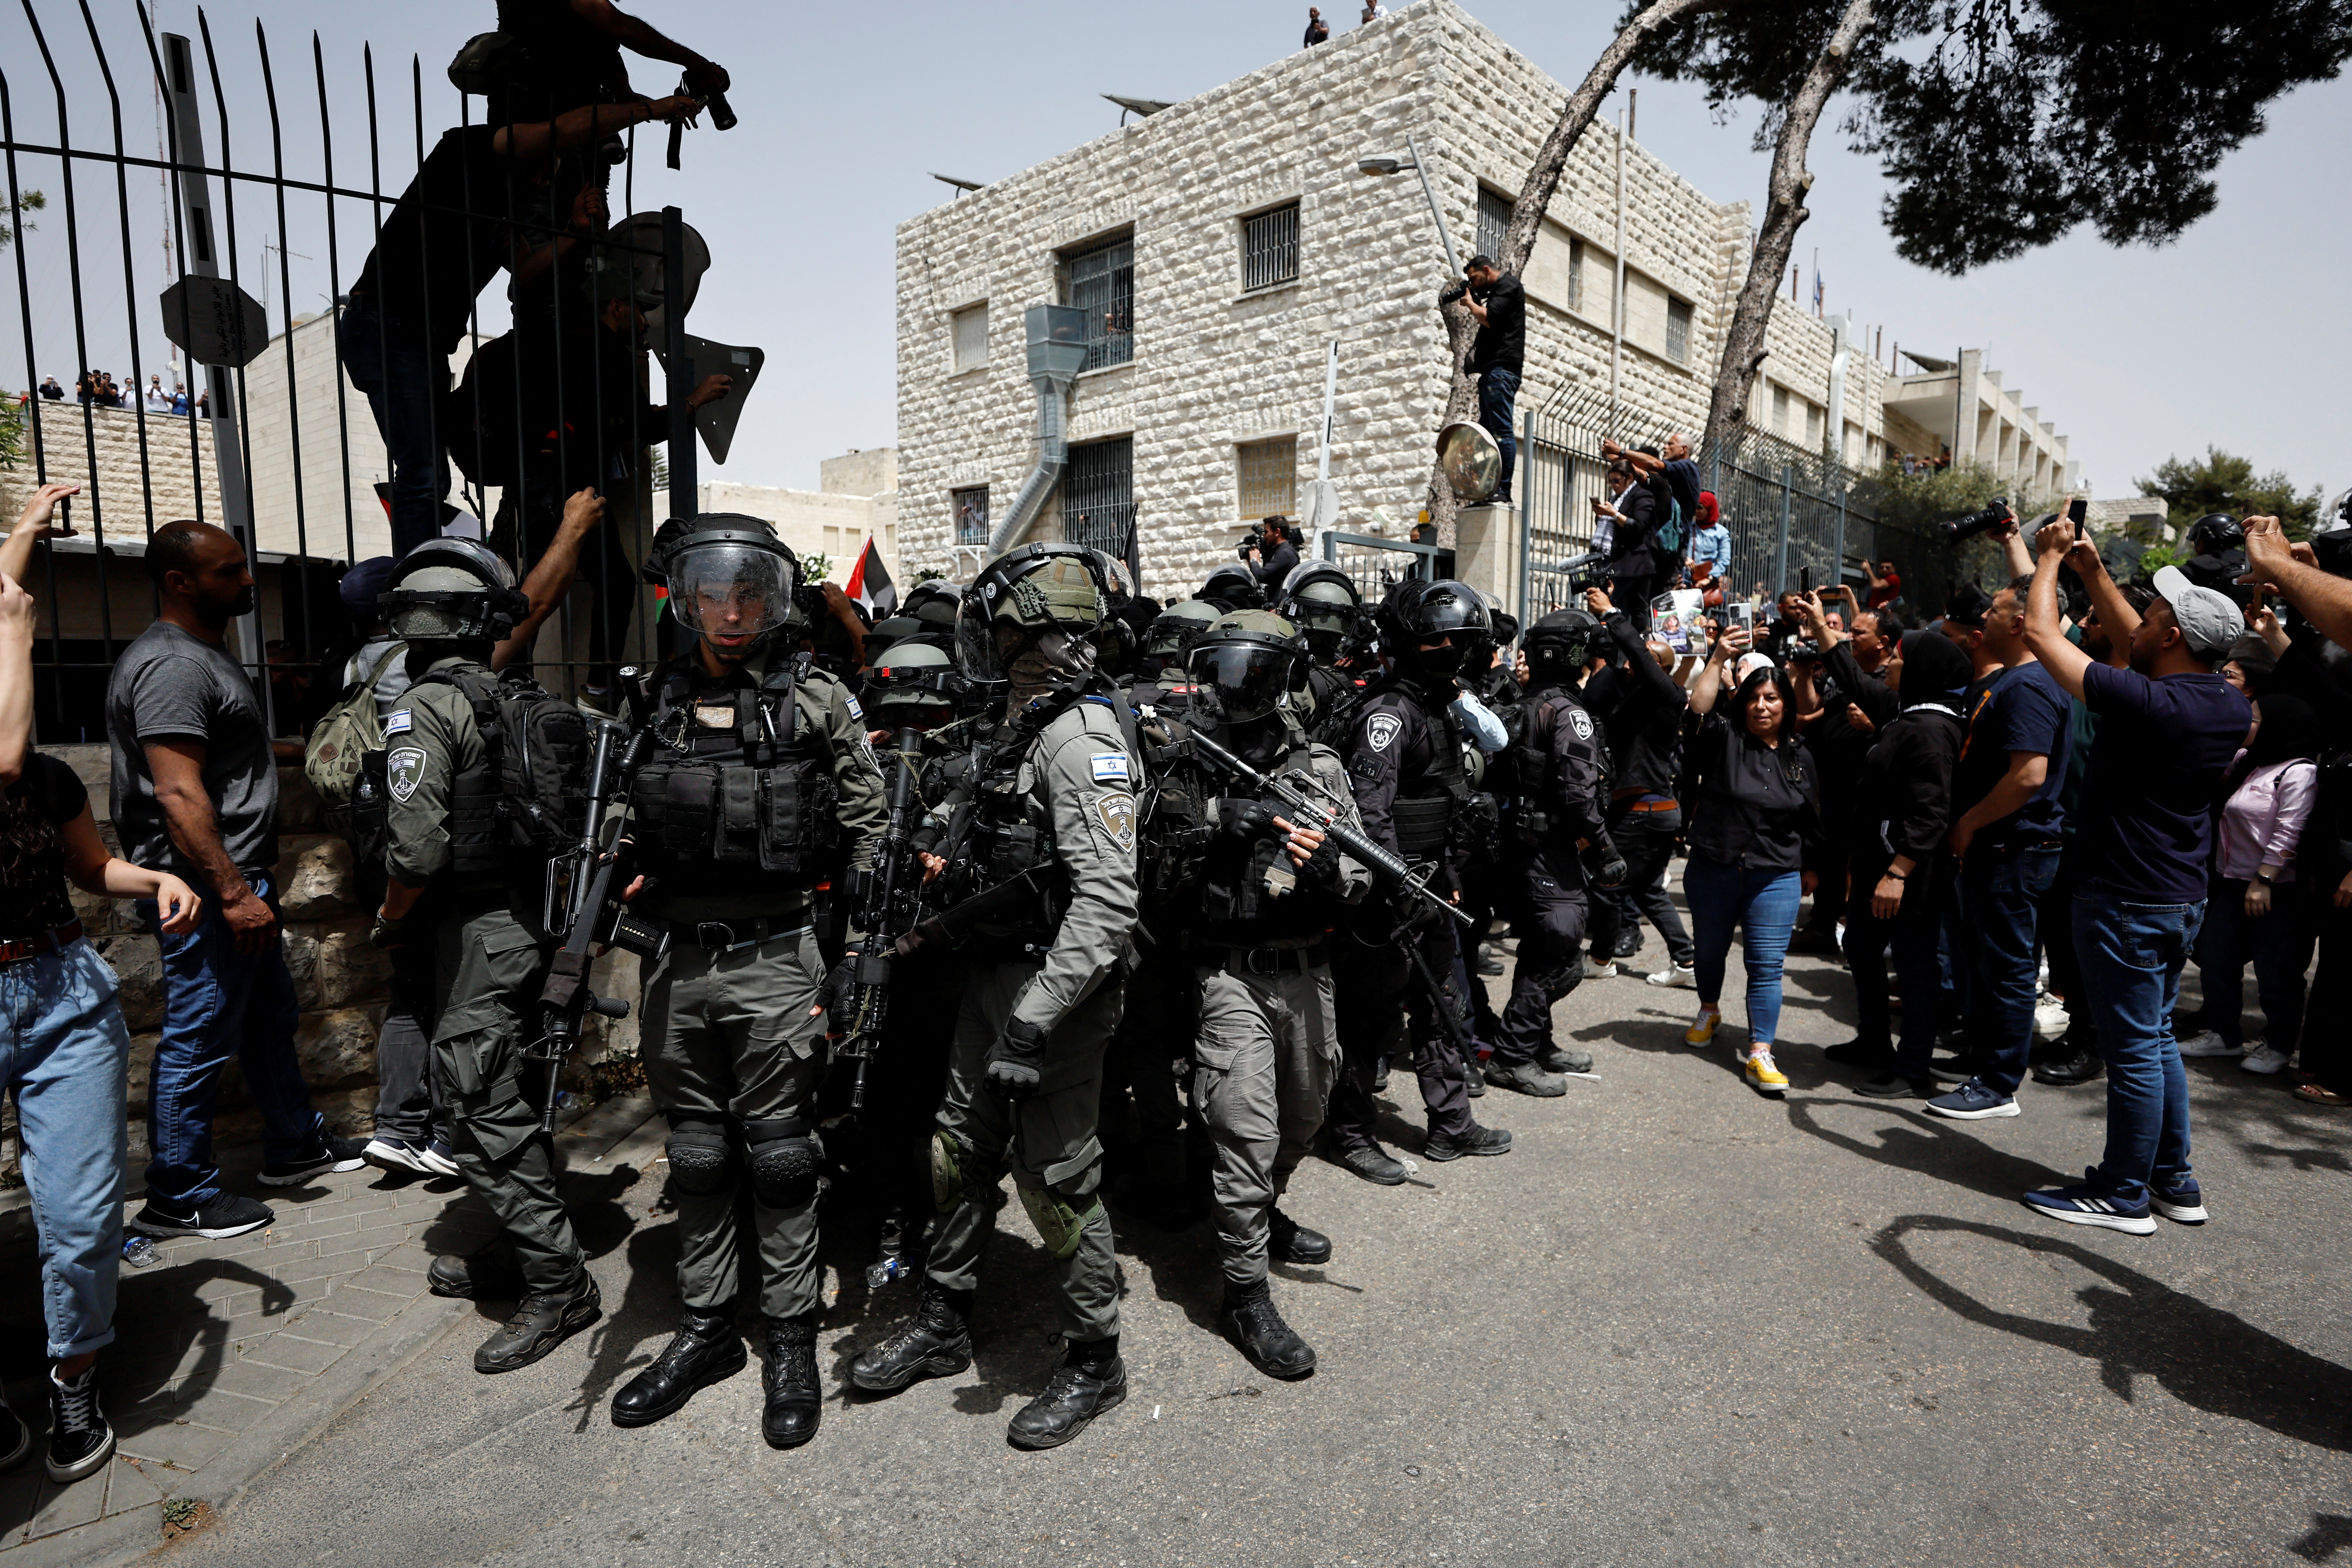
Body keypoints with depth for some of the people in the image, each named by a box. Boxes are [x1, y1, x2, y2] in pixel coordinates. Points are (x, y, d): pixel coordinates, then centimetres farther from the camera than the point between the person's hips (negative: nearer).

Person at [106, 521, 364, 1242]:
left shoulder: (205, 653, 15)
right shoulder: (171, 665, -19)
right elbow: (179, 793, -26)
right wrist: (232, 893, -27)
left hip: (237, 881, 11)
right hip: (205, 892, -11)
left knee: (271, 1019, 20)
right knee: (199, 1042, 0)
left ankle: (295, 1145, 34)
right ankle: (178, 1199, 13)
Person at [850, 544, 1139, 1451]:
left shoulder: (1081, 740, -21)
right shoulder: (1016, 729, 10)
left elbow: (1107, 902, -28)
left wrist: (1033, 1025, -29)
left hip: (1056, 994, -9)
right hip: (992, 977, 9)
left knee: (1056, 1180, 3)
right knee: (959, 1154, 19)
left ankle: (1094, 1362, 24)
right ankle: (944, 1327, 39)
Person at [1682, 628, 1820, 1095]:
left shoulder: (1799, 757, 6)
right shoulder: (1724, 739, -2)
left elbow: (1812, 819, 12)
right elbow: (1699, 707, -23)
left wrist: (1809, 868, 15)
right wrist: (1719, 659, -29)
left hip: (1776, 878, 1)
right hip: (1713, 869, 0)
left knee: (1767, 965, -3)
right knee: (1710, 950, 17)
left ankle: (1759, 1054, 1)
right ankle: (1710, 1012, 43)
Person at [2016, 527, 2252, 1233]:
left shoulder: (2147, 702, -23)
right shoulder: (2233, 707, 2)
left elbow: (2041, 633, -17)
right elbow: (2136, 644, 18)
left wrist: (2050, 560, 0)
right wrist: (2094, 573, 18)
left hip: (2127, 902, -8)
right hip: (2183, 897, 9)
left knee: (2134, 1048, 1)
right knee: (2156, 1037, 19)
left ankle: (2124, 1195, 13)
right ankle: (2175, 1181, 29)